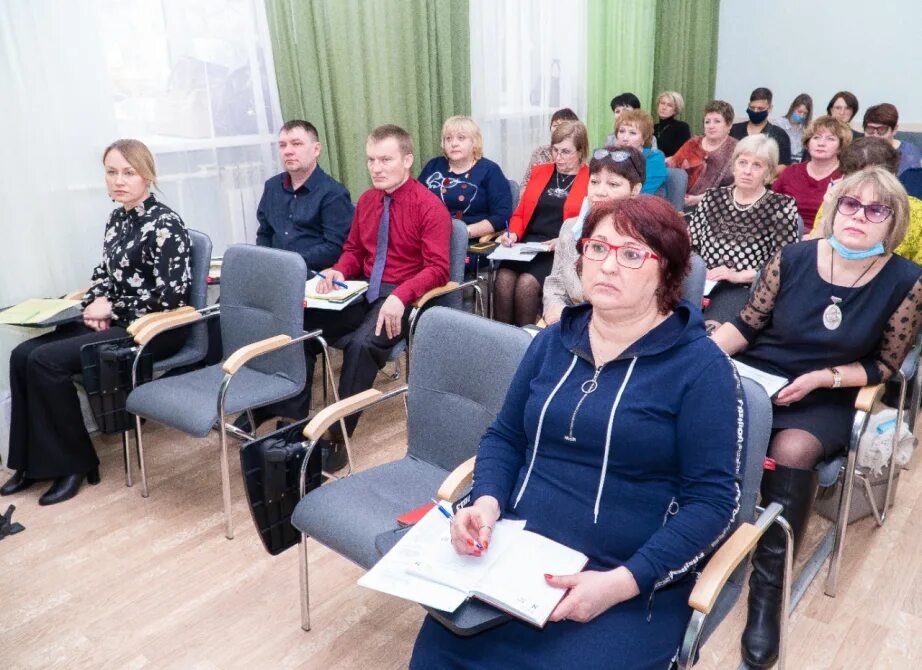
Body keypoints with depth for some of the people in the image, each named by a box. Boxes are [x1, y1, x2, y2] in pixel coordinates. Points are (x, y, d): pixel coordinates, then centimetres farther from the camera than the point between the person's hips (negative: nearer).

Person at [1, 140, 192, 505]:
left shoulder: (165, 224, -14)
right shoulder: (117, 218, 11)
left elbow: (170, 296, -20)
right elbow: (105, 273, 19)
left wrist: (112, 309, -14)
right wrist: (93, 305, -2)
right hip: (116, 321, 9)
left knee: (46, 361, -19)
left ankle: (74, 463, -4)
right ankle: (33, 462, 6)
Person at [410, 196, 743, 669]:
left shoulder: (700, 367, -6)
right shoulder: (553, 341, 9)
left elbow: (712, 499, -9)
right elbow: (505, 437, 14)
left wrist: (623, 581, -19)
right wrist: (487, 503, -7)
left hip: (632, 583, -3)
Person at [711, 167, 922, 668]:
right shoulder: (792, 258, -5)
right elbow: (747, 324, 2)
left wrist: (821, 378, -15)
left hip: (826, 399, -1)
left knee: (792, 450, -32)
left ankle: (767, 589, -15)